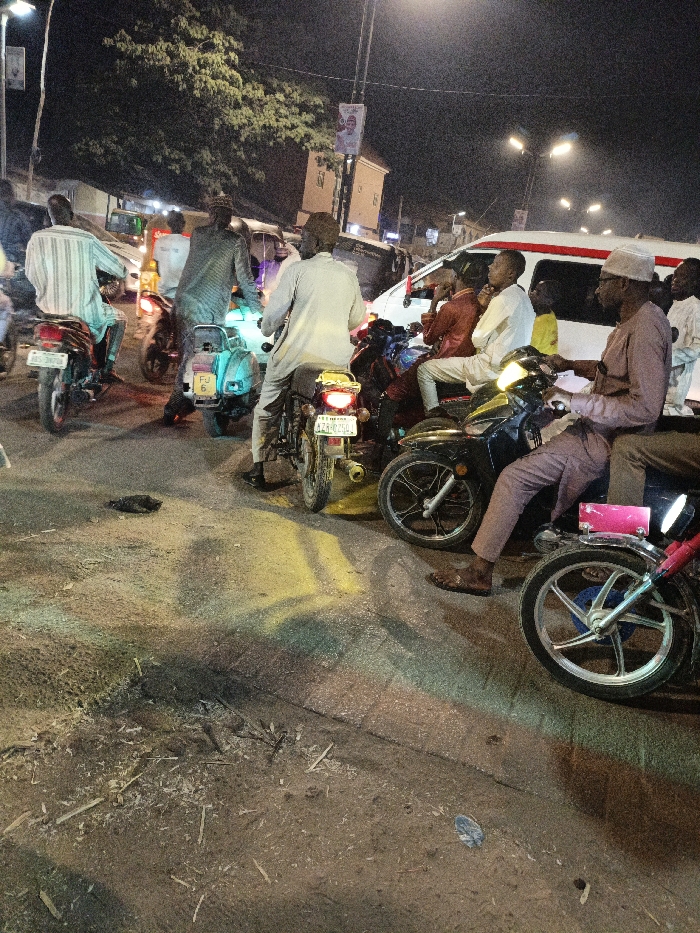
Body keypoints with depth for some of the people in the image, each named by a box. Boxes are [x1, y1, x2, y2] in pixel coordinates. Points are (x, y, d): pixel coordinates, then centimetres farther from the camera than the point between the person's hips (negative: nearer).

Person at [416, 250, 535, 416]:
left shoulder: (503, 300, -19)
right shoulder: (523, 298, 12)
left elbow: (478, 340, -14)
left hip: (491, 368, -11)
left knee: (425, 369, -6)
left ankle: (433, 415, -5)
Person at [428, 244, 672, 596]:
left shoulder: (645, 328, -22)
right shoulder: (636, 319, 11)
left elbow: (645, 407, -29)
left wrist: (575, 400, -26)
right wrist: (573, 365, 14)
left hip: (604, 437, -11)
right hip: (598, 425, 11)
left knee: (513, 477, -18)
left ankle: (479, 573, -11)